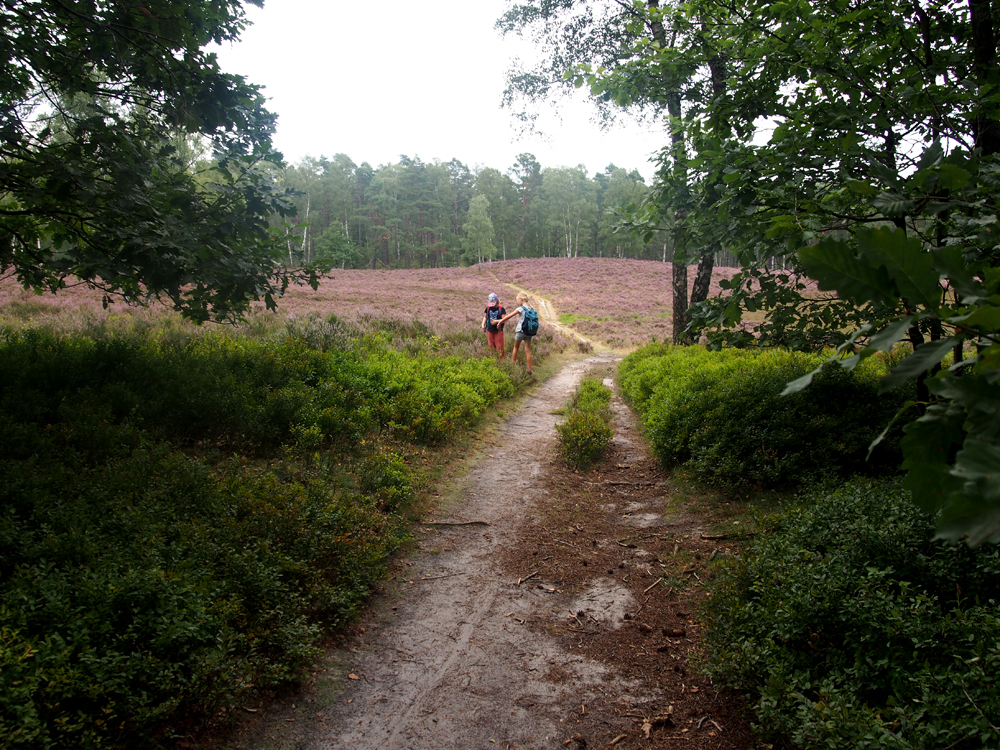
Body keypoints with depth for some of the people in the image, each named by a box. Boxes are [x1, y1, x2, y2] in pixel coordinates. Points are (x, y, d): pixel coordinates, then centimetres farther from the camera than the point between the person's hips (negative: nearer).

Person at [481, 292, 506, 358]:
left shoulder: (501, 308, -9)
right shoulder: (488, 308, 3)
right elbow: (485, 317, 14)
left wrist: (496, 321, -24)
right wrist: (483, 325, 1)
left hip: (498, 330, -4)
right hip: (489, 330, 4)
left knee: (499, 346, -1)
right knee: (491, 345, 10)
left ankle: (502, 358, 9)